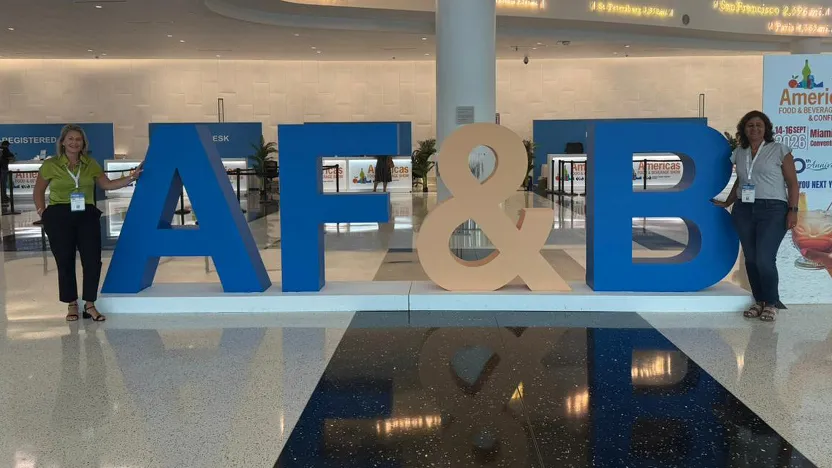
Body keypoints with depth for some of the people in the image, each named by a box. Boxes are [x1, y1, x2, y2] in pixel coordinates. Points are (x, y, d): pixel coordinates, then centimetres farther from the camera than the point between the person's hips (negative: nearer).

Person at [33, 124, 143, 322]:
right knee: (65, 262, 3)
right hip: (59, 217, -2)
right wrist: (42, 213, 2)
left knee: (93, 260, -4)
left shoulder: (91, 165, 8)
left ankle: (90, 305, 9)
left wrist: (131, 177, 3)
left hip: (87, 216, 2)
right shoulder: (50, 165, 1)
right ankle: (72, 305, 17)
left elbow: (107, 184, 11)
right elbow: (38, 190, 11)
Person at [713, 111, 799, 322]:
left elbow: (792, 183, -1)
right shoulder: (739, 153, 12)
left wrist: (793, 210, -9)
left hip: (772, 210, -5)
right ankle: (759, 301, 17)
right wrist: (726, 203, 24)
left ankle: (771, 304, 5)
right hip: (744, 210, 5)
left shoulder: (779, 150, 0)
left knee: (764, 259, -12)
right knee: (751, 259, 5)